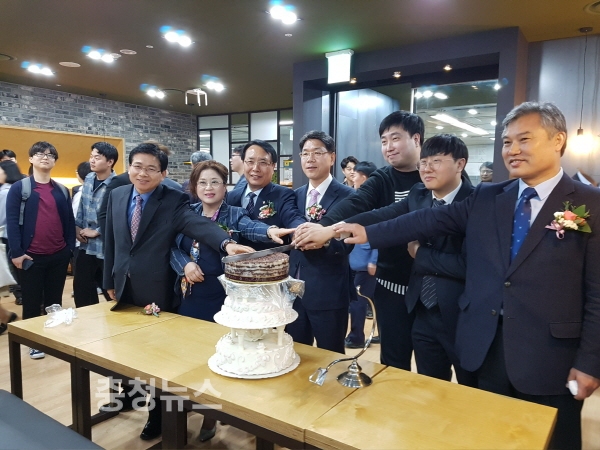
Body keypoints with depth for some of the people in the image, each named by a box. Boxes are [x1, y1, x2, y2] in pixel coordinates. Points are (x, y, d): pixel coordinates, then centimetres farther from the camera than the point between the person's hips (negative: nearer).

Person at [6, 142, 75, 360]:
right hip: (31, 256, -3)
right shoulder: (19, 188, -2)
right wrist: (17, 252, -12)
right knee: (32, 302, 9)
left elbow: (70, 221, 10)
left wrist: (70, 248, 4)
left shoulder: (62, 190, 9)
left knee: (55, 301, 14)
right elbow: (12, 222, -6)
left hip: (59, 256, 3)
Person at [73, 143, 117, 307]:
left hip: (106, 247, -7)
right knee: (81, 288, 16)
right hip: (86, 246, 7)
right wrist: (77, 227, 8)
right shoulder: (88, 179, 6)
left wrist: (96, 232, -12)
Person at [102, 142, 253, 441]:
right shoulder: (117, 196, 3)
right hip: (123, 287, 5)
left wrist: (226, 243, -51)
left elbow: (199, 224, -31)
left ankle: (158, 413, 31)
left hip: (156, 291, -5)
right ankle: (127, 394, 50)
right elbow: (110, 241, 9)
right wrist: (109, 280, 10)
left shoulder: (174, 201, -14)